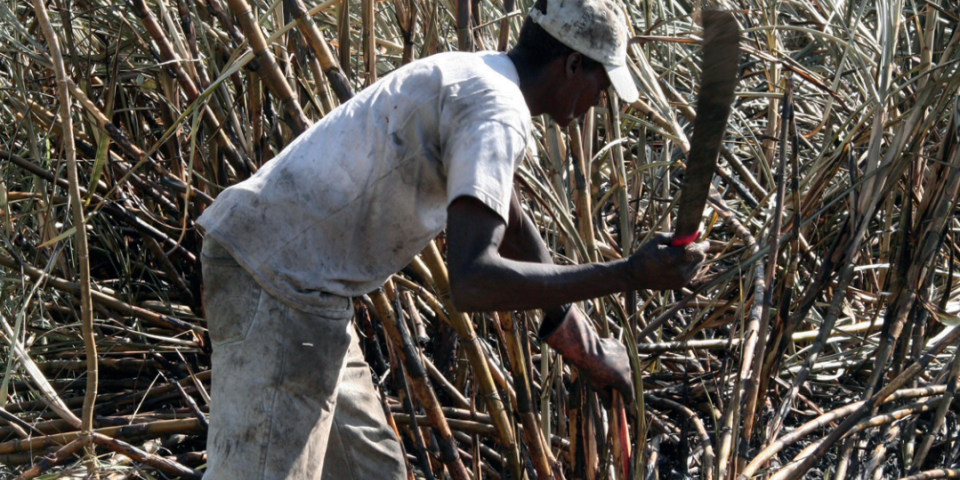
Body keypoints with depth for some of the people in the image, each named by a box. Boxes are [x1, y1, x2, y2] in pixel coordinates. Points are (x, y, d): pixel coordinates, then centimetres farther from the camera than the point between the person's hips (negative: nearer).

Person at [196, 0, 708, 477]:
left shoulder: (467, 75, 17)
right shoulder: (498, 111, -16)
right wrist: (632, 274, -22)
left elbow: (511, 226, 31)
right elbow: (471, 282, -29)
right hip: (279, 280, -11)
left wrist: (581, 338, 38)